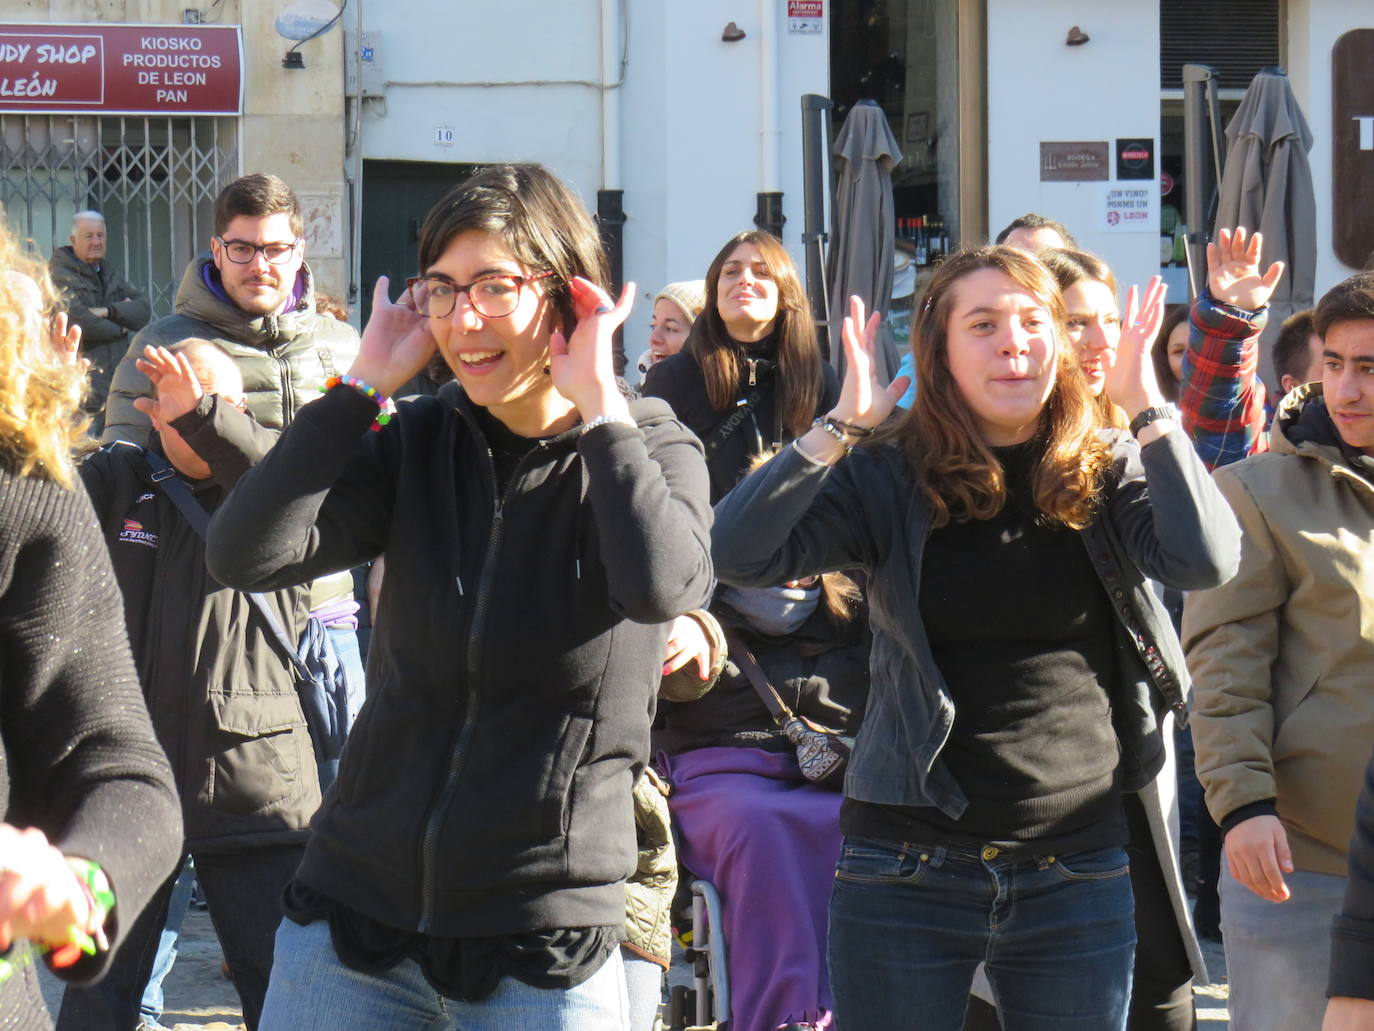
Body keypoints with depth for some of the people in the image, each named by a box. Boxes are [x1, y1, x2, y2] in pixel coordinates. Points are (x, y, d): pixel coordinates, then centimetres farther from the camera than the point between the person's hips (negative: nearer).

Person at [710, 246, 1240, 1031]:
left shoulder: (1110, 475, 3)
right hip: (909, 872, -1)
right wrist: (840, 426, -16)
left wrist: (1148, 408, -12)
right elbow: (738, 554, -14)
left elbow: (1208, 561, -15)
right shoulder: (890, 480, -1)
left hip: (1078, 872, 1)